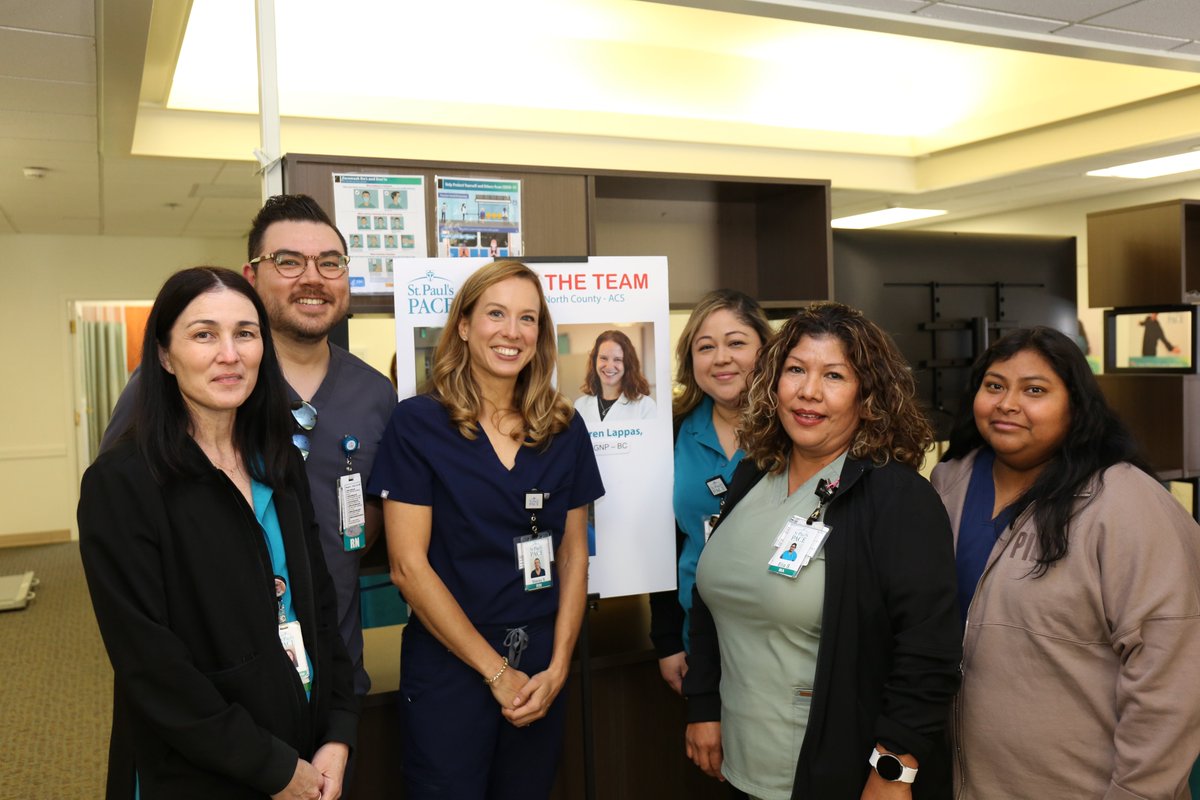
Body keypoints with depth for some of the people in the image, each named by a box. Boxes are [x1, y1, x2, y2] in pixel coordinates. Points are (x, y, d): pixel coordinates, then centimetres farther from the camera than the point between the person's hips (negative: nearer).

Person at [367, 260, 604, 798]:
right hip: (448, 670, -4)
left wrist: (557, 667, -5)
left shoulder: (564, 429, 2)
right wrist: (496, 671, -11)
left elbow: (573, 554, 6)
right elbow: (408, 565, -12)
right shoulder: (418, 423, -9)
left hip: (541, 670, 4)